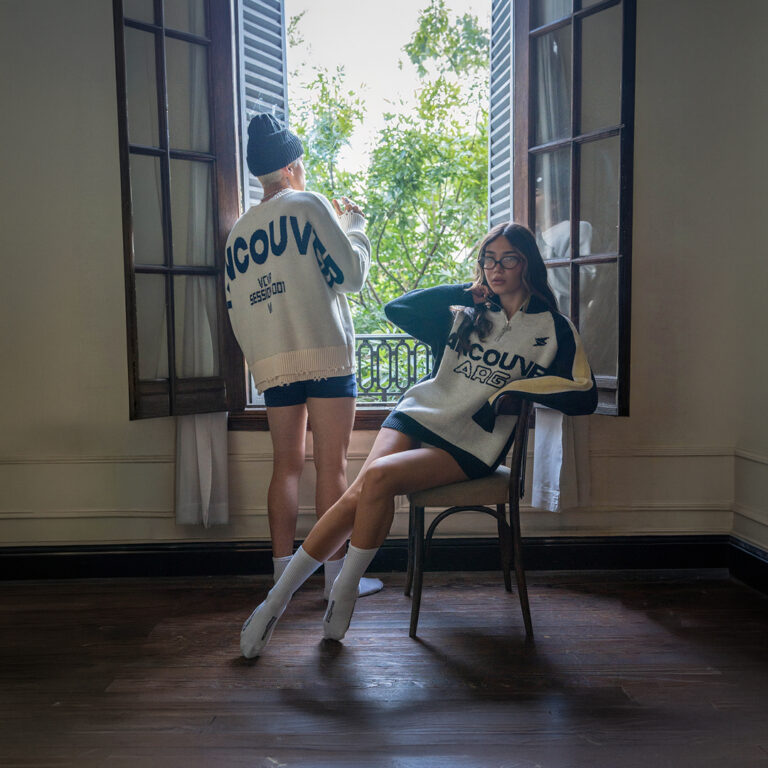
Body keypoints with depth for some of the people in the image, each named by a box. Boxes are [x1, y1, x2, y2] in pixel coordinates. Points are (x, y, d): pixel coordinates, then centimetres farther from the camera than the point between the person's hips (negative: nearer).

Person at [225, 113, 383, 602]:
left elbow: (237, 309, 16)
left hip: (271, 363, 6)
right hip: (326, 355, -6)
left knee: (287, 465, 11)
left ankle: (284, 572, 15)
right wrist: (355, 225, 11)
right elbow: (350, 273, -5)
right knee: (332, 465, -1)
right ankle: (337, 574, 4)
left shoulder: (239, 231, 16)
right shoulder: (308, 204, -1)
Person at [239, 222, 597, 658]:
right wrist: (465, 291, 7)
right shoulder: (465, 310, 16)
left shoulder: (554, 329, 6)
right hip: (420, 414, 3)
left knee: (379, 476, -28)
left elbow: (584, 396, -2)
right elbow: (397, 309, 11)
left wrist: (516, 387, -11)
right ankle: (277, 601, -11)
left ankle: (345, 590, -9)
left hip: (472, 445, -3)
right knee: (359, 494, -21)